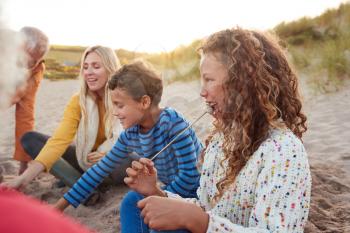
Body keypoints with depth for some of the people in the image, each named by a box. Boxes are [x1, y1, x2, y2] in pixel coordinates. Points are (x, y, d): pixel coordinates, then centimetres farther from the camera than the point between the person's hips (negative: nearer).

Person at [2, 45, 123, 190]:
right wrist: (25, 177, -35)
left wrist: (107, 154, -26)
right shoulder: (78, 101, -11)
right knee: (30, 139, -12)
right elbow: (59, 139, -23)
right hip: (87, 161, 3)